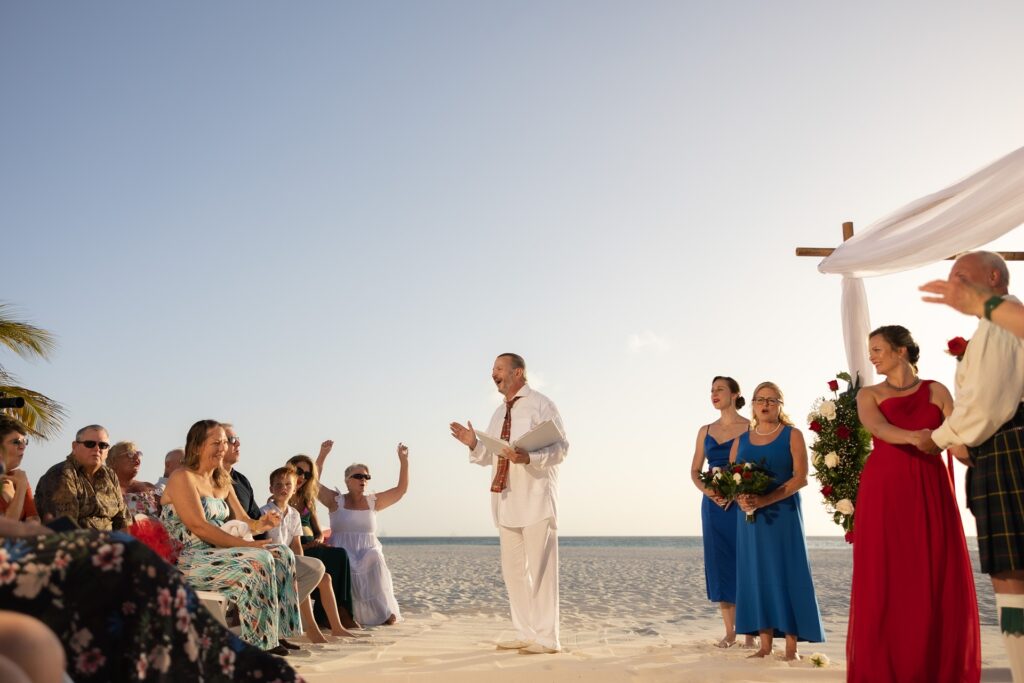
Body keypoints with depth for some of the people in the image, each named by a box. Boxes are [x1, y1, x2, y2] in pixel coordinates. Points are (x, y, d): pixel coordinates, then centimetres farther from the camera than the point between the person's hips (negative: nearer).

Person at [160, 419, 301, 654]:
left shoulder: (222, 482, 18)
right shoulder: (182, 478, -10)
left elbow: (242, 520, 17)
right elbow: (199, 527, -20)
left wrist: (260, 524, -8)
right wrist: (244, 544, -24)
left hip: (218, 553, 9)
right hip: (189, 561, -9)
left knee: (282, 555, -6)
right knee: (259, 560, -27)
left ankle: (276, 633, -7)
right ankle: (259, 641, -21)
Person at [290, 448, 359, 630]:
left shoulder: (307, 500, 24)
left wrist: (319, 539, -2)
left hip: (311, 548, 6)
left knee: (340, 555, -25)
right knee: (338, 556, -28)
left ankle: (328, 615, -24)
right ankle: (336, 613, -24)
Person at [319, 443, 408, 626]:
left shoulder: (373, 501, 12)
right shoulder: (336, 501, 5)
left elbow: (401, 489, 9)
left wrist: (403, 462, -1)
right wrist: (322, 456, -14)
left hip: (369, 551, 2)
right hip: (342, 551, -2)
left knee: (375, 563, -30)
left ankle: (384, 611, -20)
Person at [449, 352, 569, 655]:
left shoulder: (541, 405, -4)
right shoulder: (499, 413, 18)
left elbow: (560, 448, -12)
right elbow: (488, 457, 21)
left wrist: (529, 457, -27)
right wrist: (474, 444, 1)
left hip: (535, 500, -8)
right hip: (507, 501, 8)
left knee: (539, 569, -5)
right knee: (513, 569, 10)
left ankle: (546, 638, 0)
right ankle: (525, 633, 19)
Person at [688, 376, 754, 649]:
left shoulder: (751, 428, -1)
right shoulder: (706, 431, 12)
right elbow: (695, 470, 13)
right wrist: (707, 491, -7)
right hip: (713, 505, 4)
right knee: (719, 566, 4)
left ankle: (749, 633, 4)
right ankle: (729, 632, 12)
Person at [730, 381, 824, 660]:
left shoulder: (792, 435, 0)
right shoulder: (741, 440, 12)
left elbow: (801, 478, -10)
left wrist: (765, 499, -20)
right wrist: (740, 499, -13)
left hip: (783, 514, -4)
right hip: (750, 516, 4)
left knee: (785, 573, -4)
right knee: (756, 574, 3)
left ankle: (791, 648, -1)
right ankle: (765, 645, 8)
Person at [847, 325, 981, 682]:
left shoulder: (937, 391, 11)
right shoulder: (869, 394, 9)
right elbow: (878, 429, -12)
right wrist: (916, 437, -32)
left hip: (931, 490, 1)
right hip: (884, 490, -1)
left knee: (939, 582, -2)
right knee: (885, 582, -4)